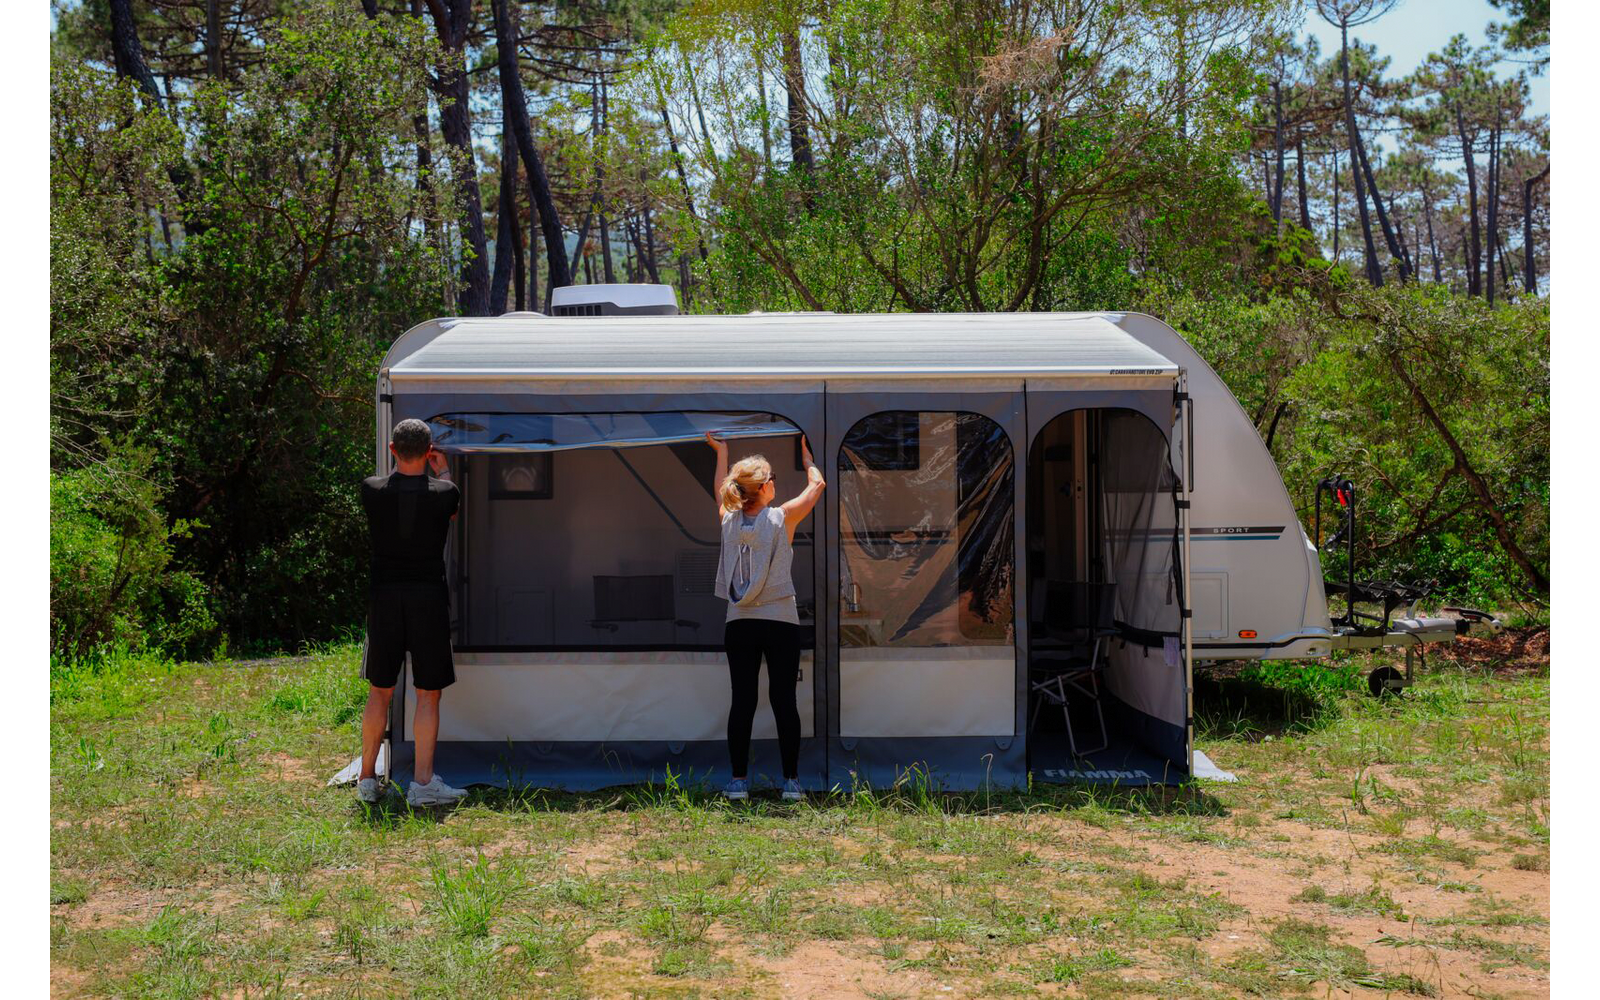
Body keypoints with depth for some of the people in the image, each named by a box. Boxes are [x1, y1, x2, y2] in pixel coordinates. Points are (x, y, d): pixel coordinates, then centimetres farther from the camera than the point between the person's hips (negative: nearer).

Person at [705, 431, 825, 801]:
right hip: (780, 623, -3)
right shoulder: (782, 518, -7)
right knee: (783, 700, 1)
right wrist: (805, 454, 28)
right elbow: (817, 484, 10)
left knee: (742, 700, 5)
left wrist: (721, 452, 40)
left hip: (739, 625, 3)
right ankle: (791, 781, 5)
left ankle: (739, 781, 6)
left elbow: (720, 490, 26)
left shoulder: (729, 519, 2)